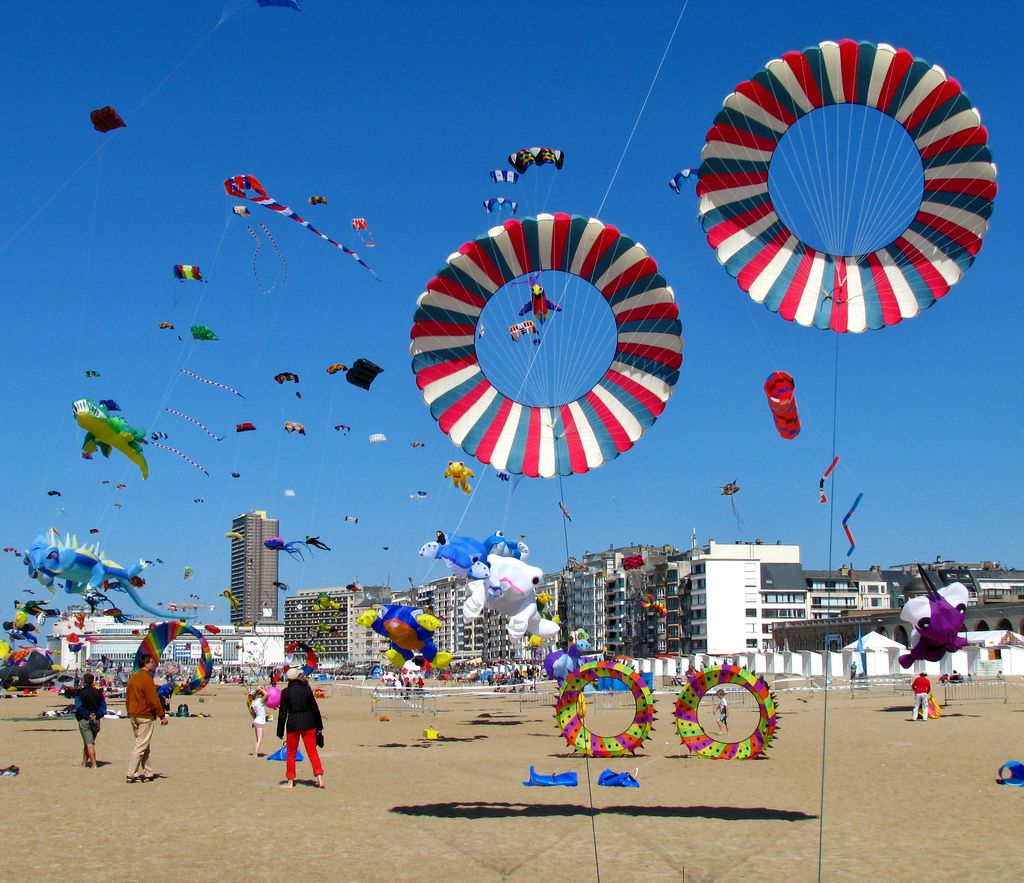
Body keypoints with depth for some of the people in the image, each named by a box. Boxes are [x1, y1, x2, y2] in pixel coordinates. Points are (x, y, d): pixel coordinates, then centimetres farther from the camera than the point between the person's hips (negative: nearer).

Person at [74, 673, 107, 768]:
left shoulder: (79, 693, -7)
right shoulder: (98, 693, 9)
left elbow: (78, 707, -16)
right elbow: (103, 706, 5)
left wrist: (88, 715, -11)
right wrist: (96, 715, -4)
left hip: (85, 720, -5)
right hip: (96, 720, 5)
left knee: (89, 744, -6)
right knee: (89, 742, 19)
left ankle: (93, 765, -12)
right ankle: (84, 762, 26)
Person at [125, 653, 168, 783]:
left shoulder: (133, 678, 12)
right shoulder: (146, 678, -14)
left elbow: (128, 698, 16)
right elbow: (153, 699, -17)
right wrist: (162, 716, -11)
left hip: (133, 716, 9)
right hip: (145, 716, -9)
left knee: (144, 747, 14)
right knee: (141, 746, -6)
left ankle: (147, 773, 17)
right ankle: (131, 774, -8)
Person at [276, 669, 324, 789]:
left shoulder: (285, 692, -5)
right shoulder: (307, 689, 1)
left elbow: (282, 713, -5)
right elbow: (315, 709, 3)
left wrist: (280, 732, 1)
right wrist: (319, 727, 10)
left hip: (293, 725, -2)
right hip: (308, 724, 2)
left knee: (291, 753, 12)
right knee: (312, 752, 5)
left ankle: (290, 781, 15)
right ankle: (319, 778, -6)